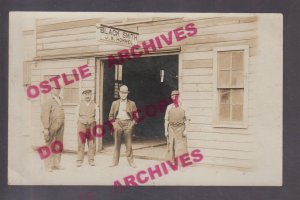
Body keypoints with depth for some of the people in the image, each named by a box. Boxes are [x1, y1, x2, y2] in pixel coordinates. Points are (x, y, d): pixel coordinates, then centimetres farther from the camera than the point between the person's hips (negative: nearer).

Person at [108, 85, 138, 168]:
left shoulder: (132, 104, 7)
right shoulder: (115, 103, 11)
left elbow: (135, 116, 8)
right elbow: (111, 115, 12)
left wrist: (132, 124, -3)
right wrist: (114, 124, 0)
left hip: (128, 124, -1)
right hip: (117, 124, 1)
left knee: (129, 145, -1)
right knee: (117, 144, 5)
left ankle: (131, 162, 6)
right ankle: (115, 162, 10)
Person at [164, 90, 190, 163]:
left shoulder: (183, 106, -1)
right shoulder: (169, 107, 5)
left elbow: (187, 119, -1)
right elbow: (166, 119, 6)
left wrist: (185, 130, -9)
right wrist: (166, 131, 1)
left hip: (180, 129, -2)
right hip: (171, 129, 2)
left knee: (181, 146, -4)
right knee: (171, 146, 3)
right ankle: (171, 161, 12)